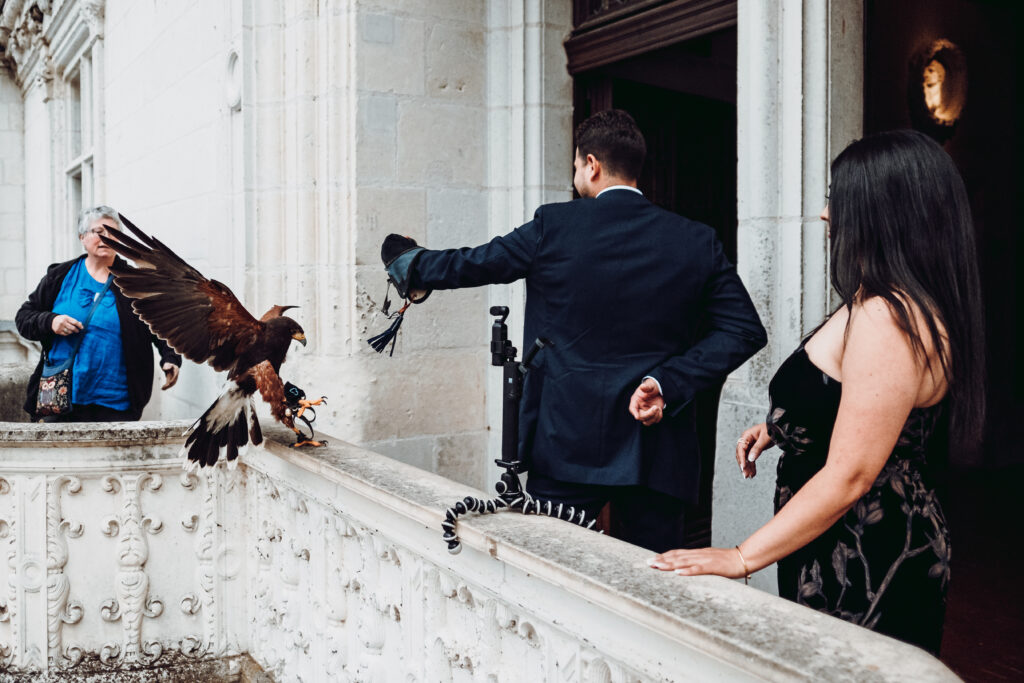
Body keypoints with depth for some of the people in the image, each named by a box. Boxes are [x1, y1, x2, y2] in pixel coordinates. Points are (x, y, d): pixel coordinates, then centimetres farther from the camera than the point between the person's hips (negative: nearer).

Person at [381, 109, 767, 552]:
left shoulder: (554, 226, -5)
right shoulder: (696, 241, 1)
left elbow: (469, 265, 8)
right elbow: (744, 330, -2)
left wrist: (409, 262, 27)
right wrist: (668, 385, -7)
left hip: (567, 445, -2)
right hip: (658, 456, 3)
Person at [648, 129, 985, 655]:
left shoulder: (887, 320, -24)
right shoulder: (905, 306, 9)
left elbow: (849, 476, -26)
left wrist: (742, 558, -21)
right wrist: (779, 426, 13)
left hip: (867, 572, -10)